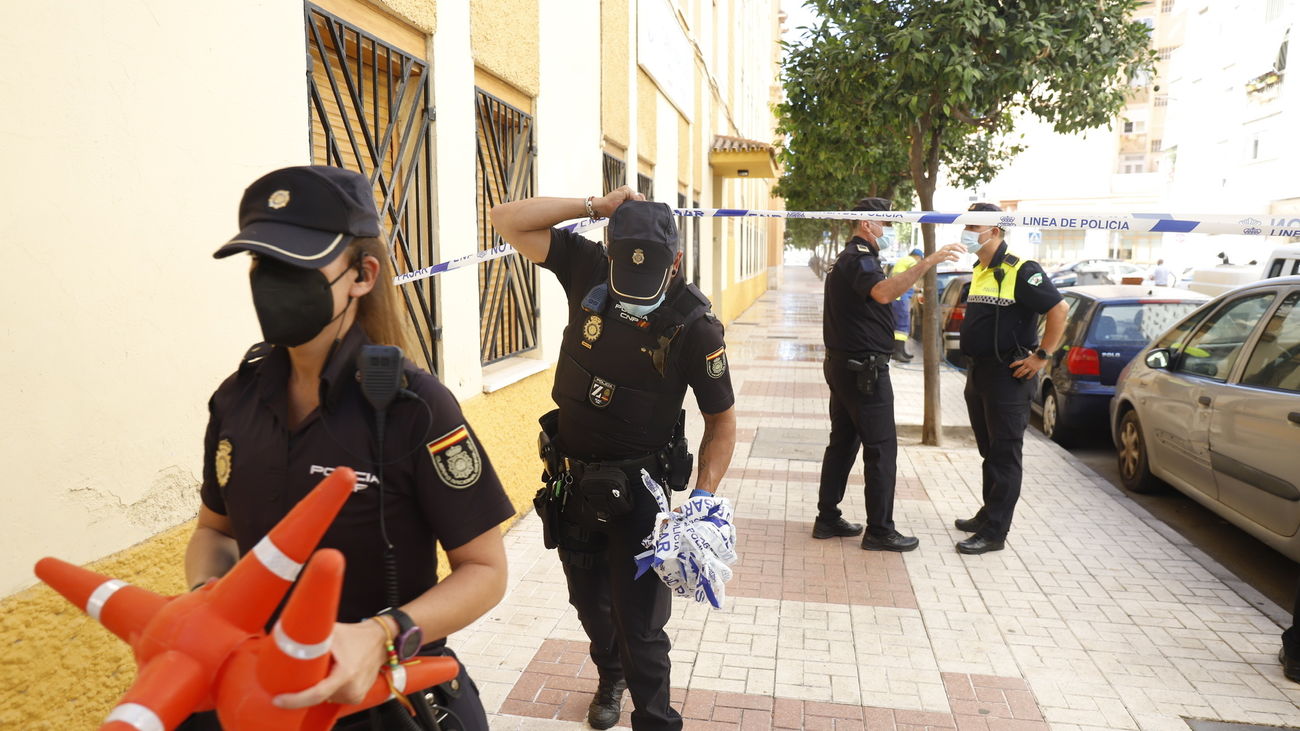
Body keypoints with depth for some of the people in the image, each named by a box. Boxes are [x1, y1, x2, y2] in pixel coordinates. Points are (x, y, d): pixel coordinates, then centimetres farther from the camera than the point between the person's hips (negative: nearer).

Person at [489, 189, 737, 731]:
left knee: (640, 622, 1)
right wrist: (594, 206, -20)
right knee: (590, 601, 24)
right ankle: (610, 677, 53)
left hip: (637, 488, -4)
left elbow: (722, 422, -13)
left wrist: (703, 495, -25)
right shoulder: (587, 270, -12)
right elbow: (508, 220, -11)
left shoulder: (696, 325, -21)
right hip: (571, 477, 5)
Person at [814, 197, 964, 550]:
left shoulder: (849, 258, 20)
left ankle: (828, 518, 20)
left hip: (843, 364, 11)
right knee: (881, 449, -5)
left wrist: (905, 295, 31)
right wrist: (927, 262, -40)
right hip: (864, 368, -11)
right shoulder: (859, 258, -15)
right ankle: (880, 531, 2)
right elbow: (882, 292, -38)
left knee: (843, 442, 14)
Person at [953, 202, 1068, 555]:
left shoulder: (1020, 271, -14)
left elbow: (1058, 310, -19)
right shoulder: (979, 271, 13)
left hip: (1007, 375, -9)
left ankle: (994, 532, 3)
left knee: (1003, 455, -2)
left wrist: (1042, 356, -18)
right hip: (978, 371, 9)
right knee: (988, 451, 18)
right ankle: (989, 515, 31)